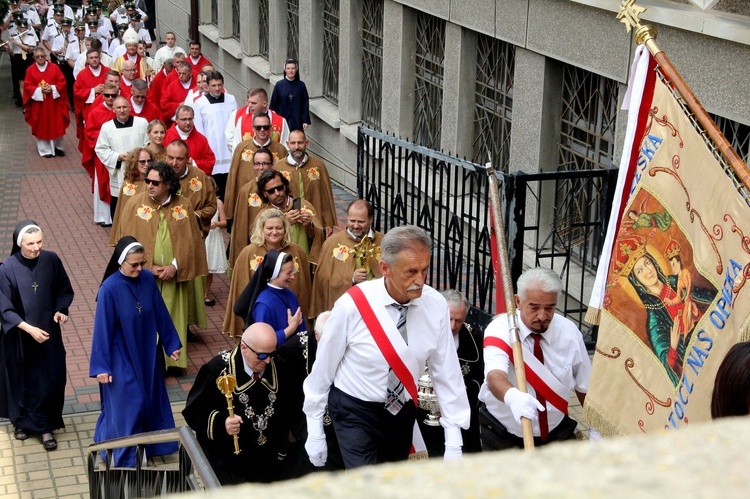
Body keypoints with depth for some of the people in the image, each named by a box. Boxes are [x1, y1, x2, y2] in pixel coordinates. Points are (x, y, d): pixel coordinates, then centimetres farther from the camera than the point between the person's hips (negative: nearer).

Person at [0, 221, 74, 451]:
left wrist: (60, 310, -13)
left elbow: (65, 290, 5)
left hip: (49, 332, 2)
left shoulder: (51, 260, -9)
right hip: (20, 336, -2)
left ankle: (45, 426, 18)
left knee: (51, 380, 3)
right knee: (23, 380, 14)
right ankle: (22, 421, 36)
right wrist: (29, 328, -24)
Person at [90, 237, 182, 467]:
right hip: (122, 357, -5)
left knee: (151, 399, 18)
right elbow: (103, 328, -16)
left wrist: (171, 343, 9)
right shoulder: (109, 289, -22)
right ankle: (126, 457, 19)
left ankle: (152, 445, 36)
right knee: (128, 405, 2)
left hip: (147, 353, 5)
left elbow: (160, 314, 3)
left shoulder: (148, 279, -8)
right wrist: (101, 366, -14)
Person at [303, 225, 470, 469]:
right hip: (355, 412, -4)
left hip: (402, 412, 4)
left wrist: (454, 444, -7)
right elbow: (323, 368, -11)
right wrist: (315, 433, -5)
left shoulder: (436, 305, -13)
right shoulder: (351, 306, -22)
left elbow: (446, 372, -7)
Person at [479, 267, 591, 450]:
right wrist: (512, 396, -60)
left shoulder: (570, 332, -9)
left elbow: (585, 388, 2)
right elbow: (495, 375, -39)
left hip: (555, 434, 3)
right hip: (502, 437, -2)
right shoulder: (500, 330, -20)